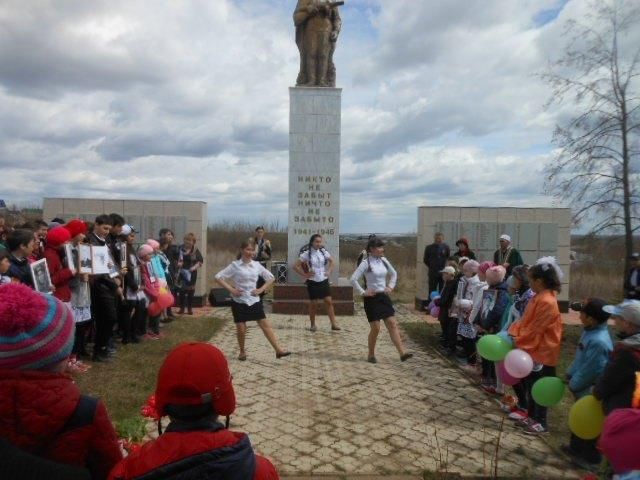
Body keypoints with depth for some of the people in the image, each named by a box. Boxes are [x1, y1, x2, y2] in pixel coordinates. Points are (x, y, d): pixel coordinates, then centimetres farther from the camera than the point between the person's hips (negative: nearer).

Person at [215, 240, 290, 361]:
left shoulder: (256, 265, 3)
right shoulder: (235, 265, -6)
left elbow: (271, 278, 11)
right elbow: (218, 277, -9)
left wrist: (261, 289, -1)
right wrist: (231, 289, -14)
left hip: (254, 300, 3)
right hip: (239, 301, -3)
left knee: (265, 325, -1)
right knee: (241, 328, 2)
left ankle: (278, 350, -2)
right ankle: (242, 352, 25)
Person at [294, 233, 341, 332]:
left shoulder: (323, 252, 1)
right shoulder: (307, 253, -10)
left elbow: (331, 261, 18)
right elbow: (295, 266, -9)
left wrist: (329, 271, 6)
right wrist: (305, 275, -11)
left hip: (324, 280, 3)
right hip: (313, 282, -3)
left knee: (329, 301, -1)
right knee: (313, 304, 5)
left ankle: (333, 324, 3)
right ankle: (313, 325, 20)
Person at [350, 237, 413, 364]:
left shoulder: (383, 261, 5)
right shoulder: (366, 263, -13)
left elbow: (394, 273, 22)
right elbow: (353, 279, -19)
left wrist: (391, 286, 10)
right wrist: (362, 292, -15)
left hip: (384, 296, 6)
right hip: (372, 298, -6)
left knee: (392, 324, 0)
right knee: (375, 328, -1)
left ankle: (402, 353, -1)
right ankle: (371, 355, 17)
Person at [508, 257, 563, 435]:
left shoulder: (547, 302, -25)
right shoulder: (538, 298, 6)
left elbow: (535, 329, -22)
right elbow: (525, 320, 11)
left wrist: (518, 341, -14)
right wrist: (513, 333, 1)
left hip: (542, 352, -9)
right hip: (533, 349, 9)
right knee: (530, 385, 18)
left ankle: (541, 423, 17)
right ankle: (532, 417, 31)